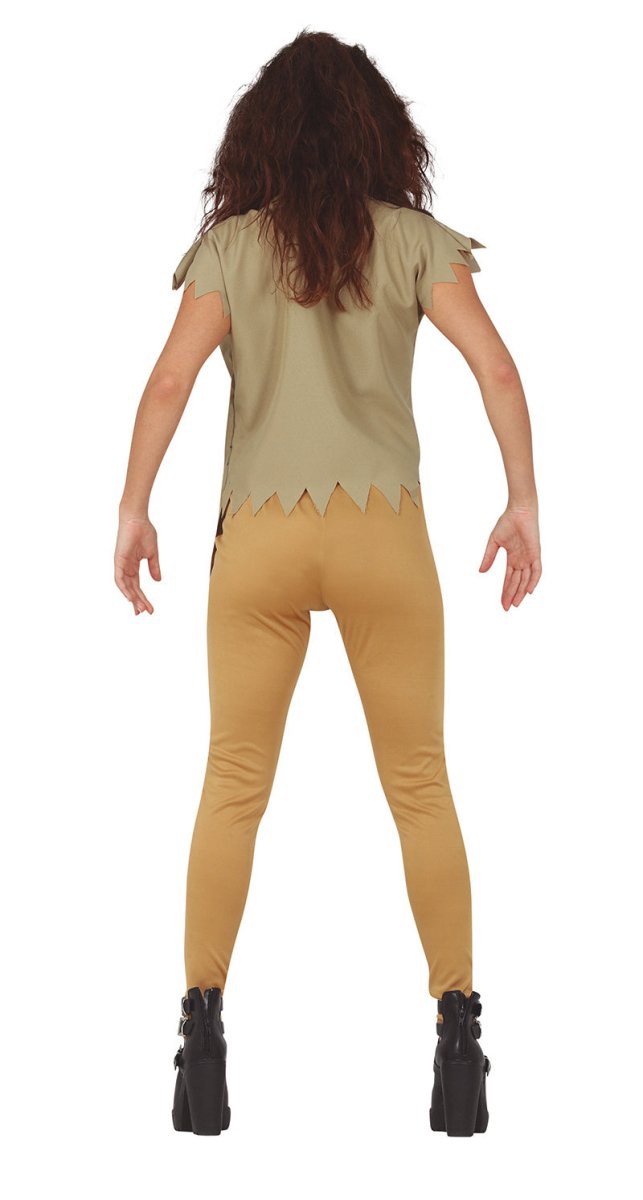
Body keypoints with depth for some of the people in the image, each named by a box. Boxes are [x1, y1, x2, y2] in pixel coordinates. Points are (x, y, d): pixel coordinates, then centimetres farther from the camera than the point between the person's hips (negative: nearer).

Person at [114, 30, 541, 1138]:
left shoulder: (231, 244, 3)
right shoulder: (414, 239, 3)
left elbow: (170, 381, -6)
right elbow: (496, 368, -6)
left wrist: (132, 509, 0)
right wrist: (523, 502, 0)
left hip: (260, 535, 1)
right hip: (384, 528, 0)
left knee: (233, 787, 8)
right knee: (419, 786, 8)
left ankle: (203, 1035, 9)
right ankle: (458, 1038, 9)